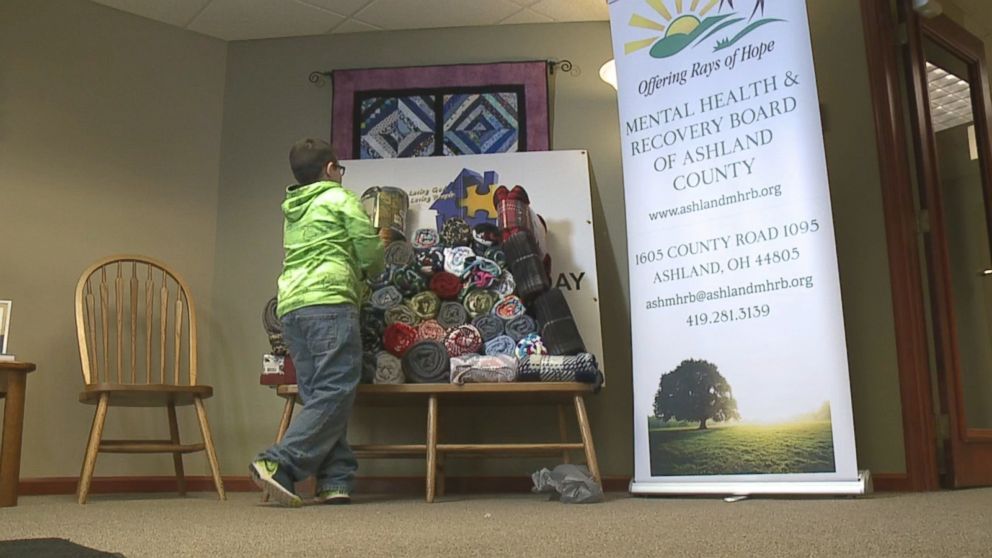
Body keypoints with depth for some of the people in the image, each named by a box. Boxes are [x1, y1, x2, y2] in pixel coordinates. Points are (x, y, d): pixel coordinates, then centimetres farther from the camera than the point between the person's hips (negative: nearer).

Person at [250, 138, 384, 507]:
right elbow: (371, 257, 2)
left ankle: (334, 481, -2)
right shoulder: (341, 199, 8)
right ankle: (278, 464, -20)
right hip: (329, 301, -7)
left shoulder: (292, 212, 28)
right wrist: (368, 269, 25)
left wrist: (354, 268, 35)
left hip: (290, 307, 8)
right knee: (335, 392, -9)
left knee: (317, 397, 5)